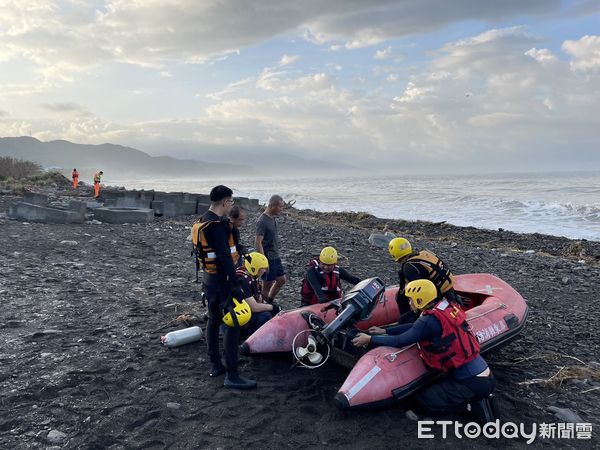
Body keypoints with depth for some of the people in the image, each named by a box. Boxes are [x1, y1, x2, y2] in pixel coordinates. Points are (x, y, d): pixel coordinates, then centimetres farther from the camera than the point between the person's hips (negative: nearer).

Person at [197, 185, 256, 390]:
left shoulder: (205, 221, 10)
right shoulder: (216, 225, -22)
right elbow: (224, 257, -27)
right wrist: (235, 285, -25)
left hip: (210, 278, 11)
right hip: (221, 281, -11)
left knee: (214, 320, 17)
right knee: (233, 325, -7)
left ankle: (215, 365, 29)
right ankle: (231, 376, -4)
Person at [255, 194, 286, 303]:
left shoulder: (272, 218, 7)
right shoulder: (262, 221, -20)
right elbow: (258, 243, -22)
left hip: (275, 257, 9)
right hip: (268, 258, -9)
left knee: (282, 280, 17)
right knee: (267, 285, 3)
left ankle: (269, 302, 32)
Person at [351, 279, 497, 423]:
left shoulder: (430, 320, -18)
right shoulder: (448, 307, 6)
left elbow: (399, 341, -12)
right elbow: (415, 326, 16)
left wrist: (369, 338, 2)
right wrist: (385, 331, 20)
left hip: (472, 383, -8)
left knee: (425, 398, 5)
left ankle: (473, 405, 0)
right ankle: (480, 398, 10)